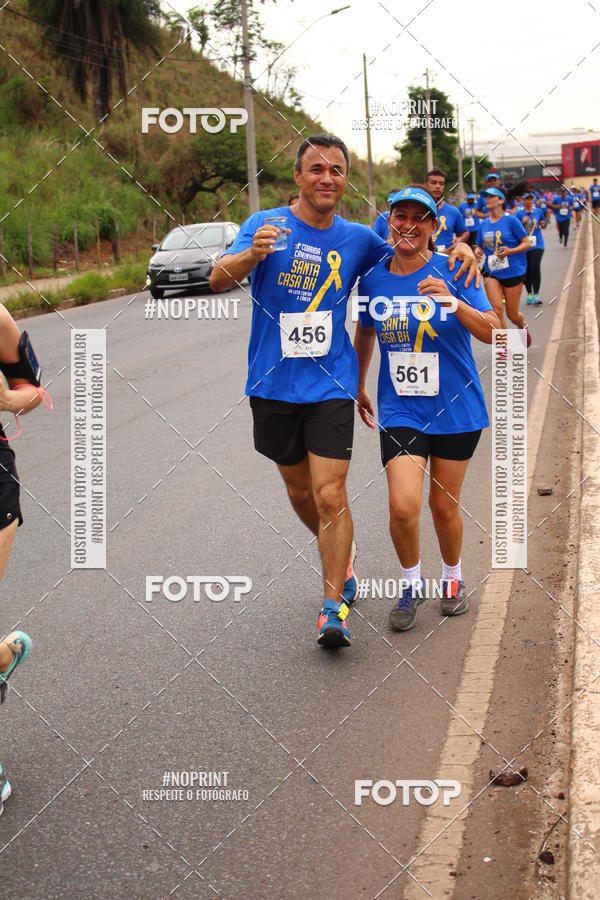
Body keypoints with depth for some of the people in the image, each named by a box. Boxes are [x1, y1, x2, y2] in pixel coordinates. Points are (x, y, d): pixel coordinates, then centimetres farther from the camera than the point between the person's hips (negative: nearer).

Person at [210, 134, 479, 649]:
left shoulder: (357, 239, 3)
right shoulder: (266, 225, -5)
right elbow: (218, 280, -19)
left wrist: (459, 249, -2)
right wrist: (252, 254, -41)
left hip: (331, 385, 0)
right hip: (273, 386, 1)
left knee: (330, 495, -10)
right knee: (300, 490, 16)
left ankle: (335, 606, -1)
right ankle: (341, 555, 43)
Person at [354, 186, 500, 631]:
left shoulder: (453, 271, -8)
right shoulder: (372, 276, -1)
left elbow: (493, 333, -15)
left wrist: (453, 302, -31)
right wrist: (359, 386, 25)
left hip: (455, 410, -1)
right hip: (399, 410, 1)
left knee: (444, 504, 10)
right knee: (403, 506, -13)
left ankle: (453, 578, 38)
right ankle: (411, 584, 14)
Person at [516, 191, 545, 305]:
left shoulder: (539, 211, 5)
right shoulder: (519, 213, 0)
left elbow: (543, 224, 18)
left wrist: (543, 224, -4)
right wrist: (522, 222, -16)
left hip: (537, 245, -1)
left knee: (535, 268, -15)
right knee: (526, 270, 6)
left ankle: (536, 295, -12)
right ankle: (529, 294, 23)